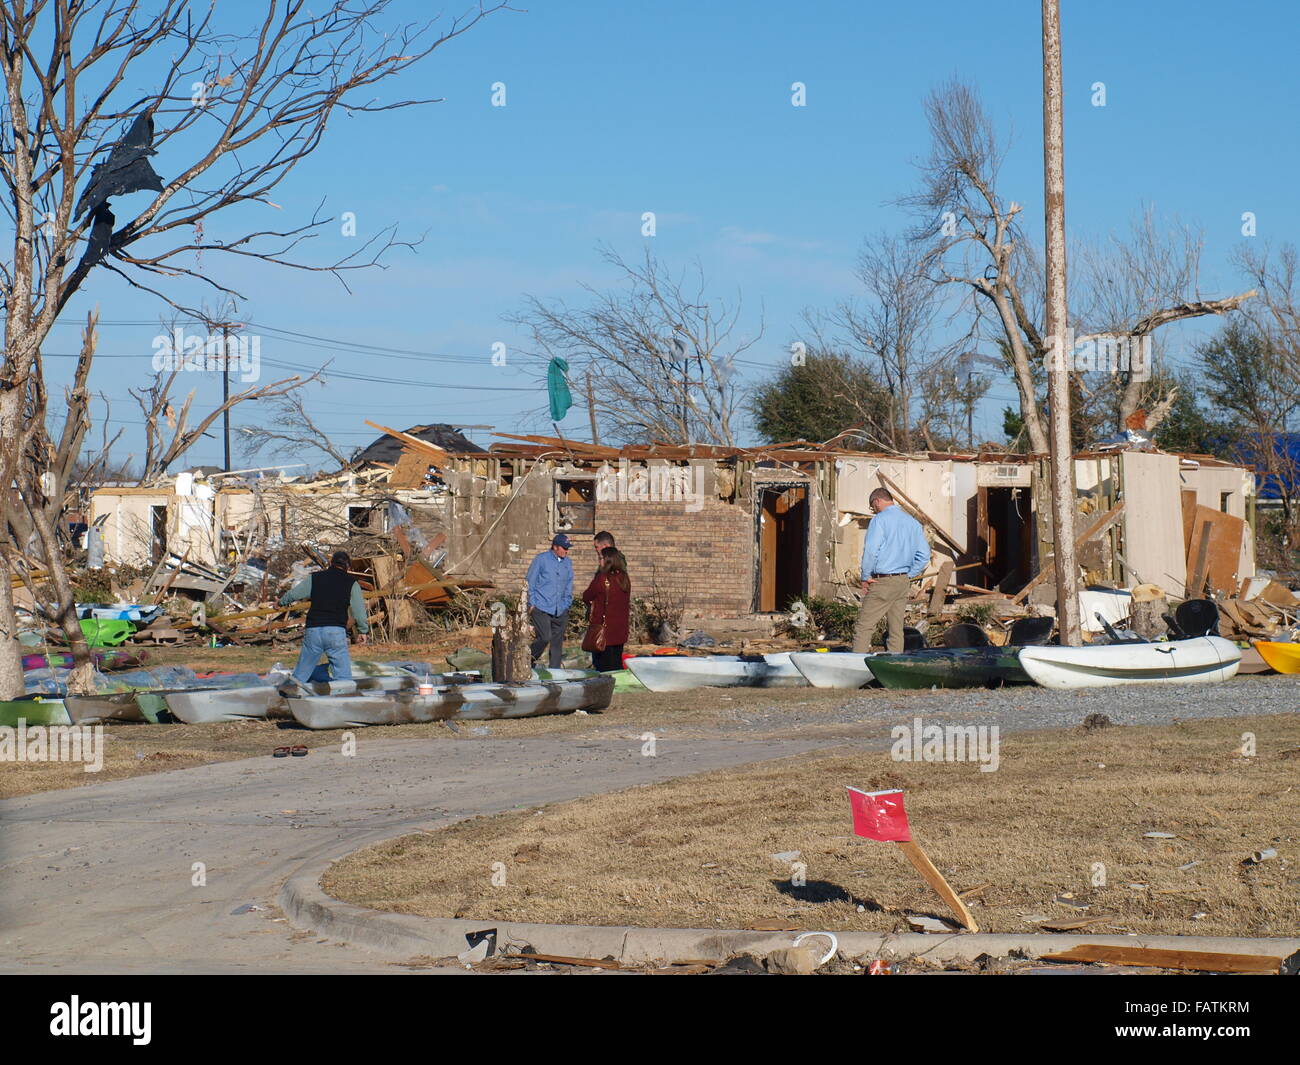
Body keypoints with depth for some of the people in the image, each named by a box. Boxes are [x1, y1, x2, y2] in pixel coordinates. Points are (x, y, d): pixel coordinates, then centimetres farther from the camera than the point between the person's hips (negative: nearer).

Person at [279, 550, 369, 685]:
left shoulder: (314, 578, 11)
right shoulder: (351, 583, 6)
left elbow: (292, 594, 17)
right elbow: (359, 609, 4)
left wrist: (281, 602, 38)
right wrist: (363, 631, 15)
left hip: (313, 630, 2)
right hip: (337, 632, -2)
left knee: (300, 675, 11)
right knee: (343, 675, 0)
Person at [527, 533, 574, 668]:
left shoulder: (567, 563, 12)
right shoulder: (541, 559, -4)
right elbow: (530, 582, 0)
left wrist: (566, 604, 13)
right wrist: (531, 604, -4)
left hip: (560, 610, 5)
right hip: (541, 608, -5)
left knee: (558, 641, 5)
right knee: (545, 637, -16)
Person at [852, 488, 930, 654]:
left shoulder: (880, 520, -9)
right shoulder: (912, 522, 12)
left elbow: (870, 551, -17)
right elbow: (924, 555, 12)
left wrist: (865, 577, -8)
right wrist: (909, 575, 13)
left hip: (882, 582, -7)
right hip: (903, 582, 7)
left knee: (864, 627, -5)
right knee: (896, 629, 9)